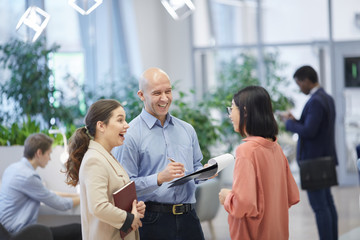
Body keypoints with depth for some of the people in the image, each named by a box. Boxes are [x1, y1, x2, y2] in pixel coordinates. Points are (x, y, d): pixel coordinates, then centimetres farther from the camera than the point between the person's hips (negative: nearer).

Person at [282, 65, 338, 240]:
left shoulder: (316, 102, -20)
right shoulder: (327, 99, 11)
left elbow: (308, 132, -26)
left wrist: (290, 123, -10)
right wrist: (296, 121, 9)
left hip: (313, 160, -10)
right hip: (324, 158, 10)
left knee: (319, 205, -6)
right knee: (327, 202, 14)